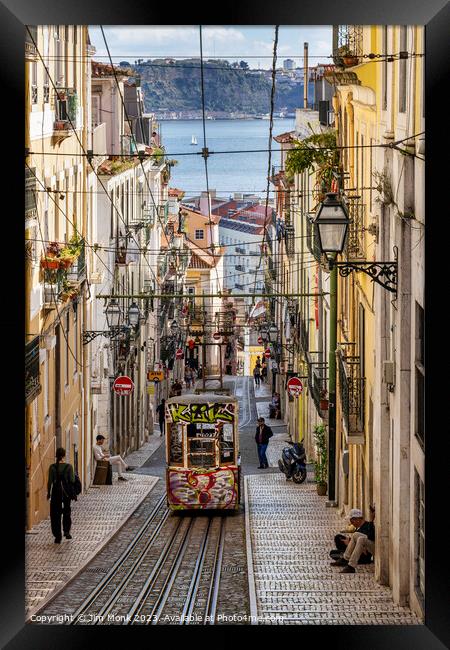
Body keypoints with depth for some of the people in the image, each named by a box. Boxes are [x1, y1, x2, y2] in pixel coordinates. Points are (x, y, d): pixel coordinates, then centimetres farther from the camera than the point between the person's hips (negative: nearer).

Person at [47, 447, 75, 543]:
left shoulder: (52, 467, -7)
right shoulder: (68, 466, -8)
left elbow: (50, 481, -6)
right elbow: (72, 480, -10)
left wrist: (48, 492, 5)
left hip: (56, 491, 0)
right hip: (66, 492, 0)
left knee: (55, 514, 7)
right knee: (66, 511, 21)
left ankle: (58, 536, 4)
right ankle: (66, 531, 10)